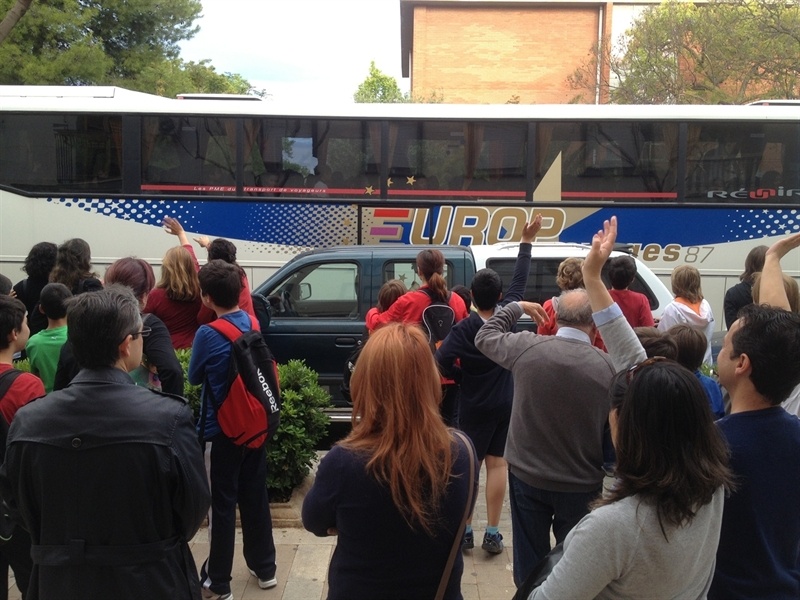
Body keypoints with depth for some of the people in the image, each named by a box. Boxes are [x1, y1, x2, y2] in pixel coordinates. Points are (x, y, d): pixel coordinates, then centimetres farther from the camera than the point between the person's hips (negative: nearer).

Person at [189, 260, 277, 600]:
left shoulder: (208, 334, -18)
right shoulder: (253, 324, -1)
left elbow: (194, 377, -4)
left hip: (221, 431, -6)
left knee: (221, 505, 5)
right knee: (255, 497, 17)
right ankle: (265, 568, 29)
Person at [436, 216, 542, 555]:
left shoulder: (464, 328, -16)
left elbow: (442, 362, -25)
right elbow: (519, 281, 5)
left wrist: (462, 377, -6)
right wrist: (526, 242, 13)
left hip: (474, 407, -3)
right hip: (505, 403, 3)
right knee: (497, 464, 6)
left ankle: (465, 531, 11)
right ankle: (493, 533, 9)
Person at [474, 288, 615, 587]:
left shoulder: (526, 346, -14)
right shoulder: (609, 367, -16)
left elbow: (484, 337, 7)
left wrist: (516, 307, 19)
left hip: (527, 476, 1)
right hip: (582, 485, -1)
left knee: (530, 559, 16)